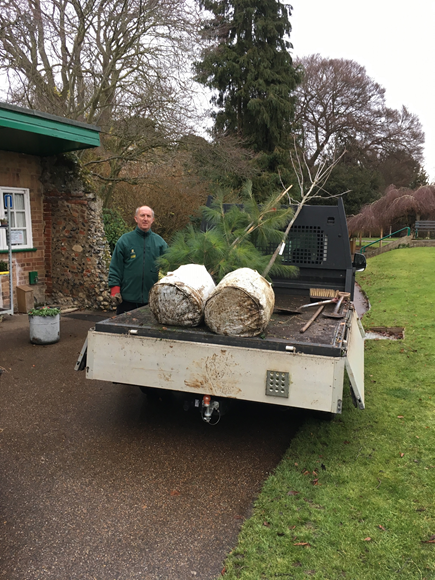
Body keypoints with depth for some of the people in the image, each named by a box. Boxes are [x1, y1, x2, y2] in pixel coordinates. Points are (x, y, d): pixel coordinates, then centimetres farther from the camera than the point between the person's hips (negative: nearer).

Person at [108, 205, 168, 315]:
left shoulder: (160, 242, 6)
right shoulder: (125, 240, 2)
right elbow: (115, 268, 1)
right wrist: (115, 290, -6)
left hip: (152, 299, 1)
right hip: (127, 298, -1)